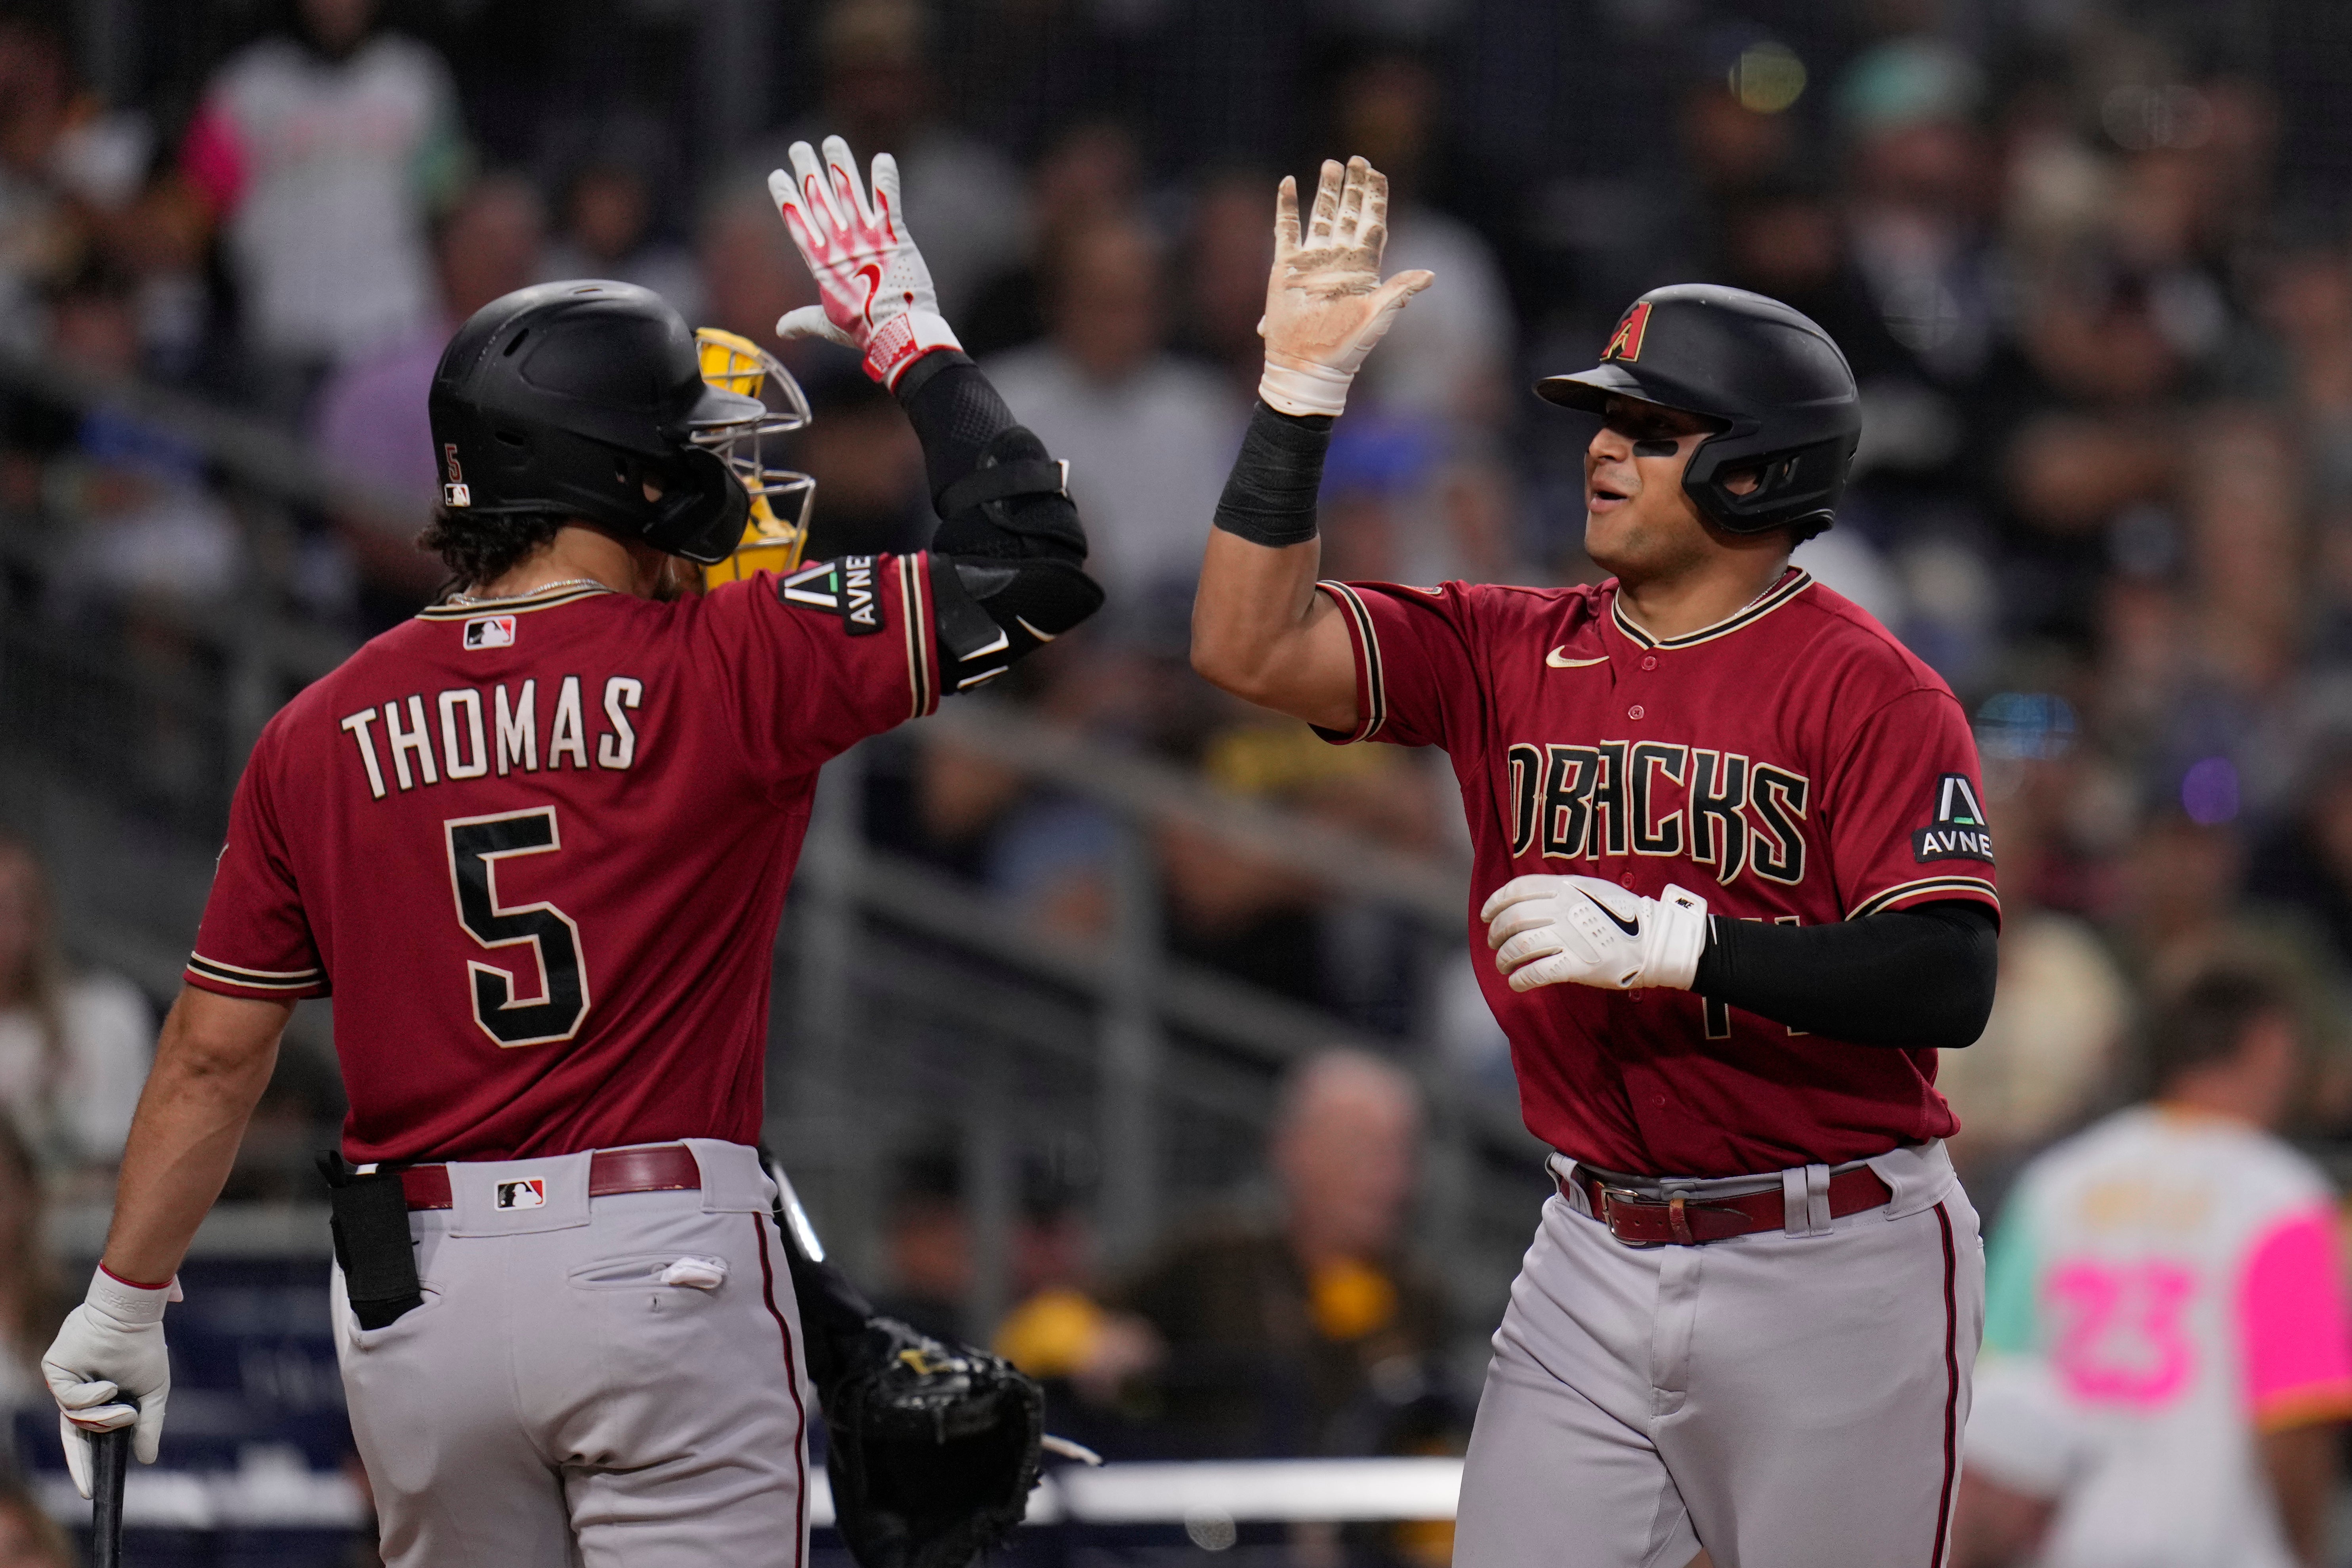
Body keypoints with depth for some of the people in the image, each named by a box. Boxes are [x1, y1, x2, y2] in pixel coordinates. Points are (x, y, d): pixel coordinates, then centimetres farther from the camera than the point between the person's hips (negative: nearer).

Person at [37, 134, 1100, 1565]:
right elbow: (1030, 563, -3)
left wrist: (126, 1302, 15)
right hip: (663, 1277, -4)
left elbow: (215, 1053, 7)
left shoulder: (321, 734, 6)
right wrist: (904, 334, 9)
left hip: (410, 1290, 4)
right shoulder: (729, 667, -5)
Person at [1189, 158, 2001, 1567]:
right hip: (1598, 1265, 5)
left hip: (1831, 1274, -5)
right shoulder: (1510, 655, 8)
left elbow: (1948, 984, -18)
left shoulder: (1866, 690, -9)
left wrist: (1676, 942, -24)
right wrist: (1300, 389, -6)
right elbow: (1252, 648, -1)